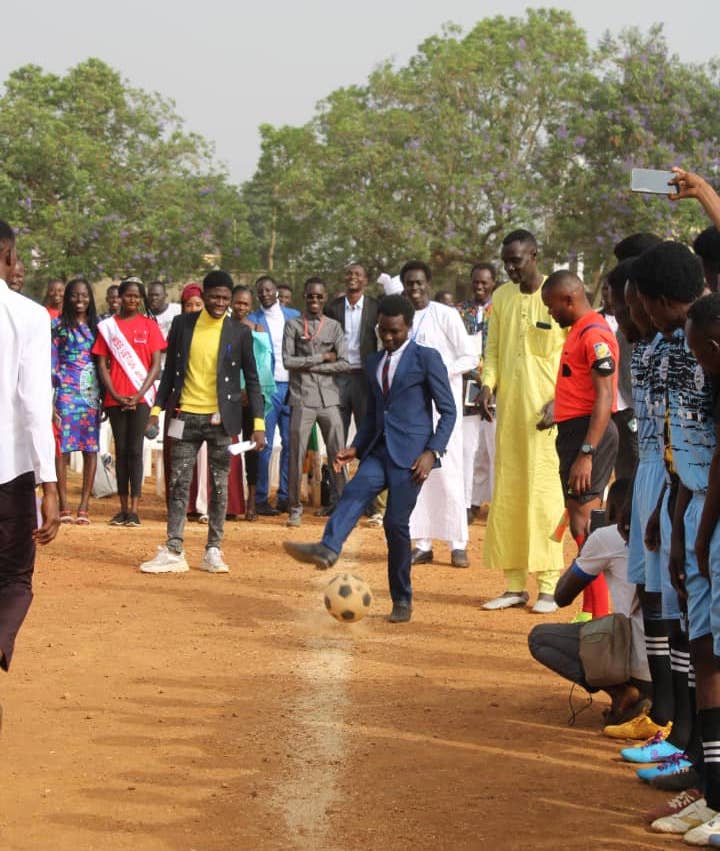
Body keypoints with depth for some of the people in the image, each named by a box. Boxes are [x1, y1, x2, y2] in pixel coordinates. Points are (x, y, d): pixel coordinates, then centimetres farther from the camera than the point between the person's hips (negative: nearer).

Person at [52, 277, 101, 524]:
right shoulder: (58, 325, 4)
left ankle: (84, 507, 3)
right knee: (62, 447, -5)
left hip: (92, 392, 2)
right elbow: (51, 363, 1)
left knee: (91, 448, -1)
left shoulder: (96, 325, 12)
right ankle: (64, 507, -2)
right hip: (66, 391, -2)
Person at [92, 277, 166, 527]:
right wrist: (114, 394, -7)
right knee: (120, 450, 5)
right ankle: (123, 508, 8)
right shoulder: (108, 326, 7)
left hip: (140, 397, -2)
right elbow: (102, 364, 6)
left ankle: (134, 509, -8)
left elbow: (156, 365, 1)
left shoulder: (149, 326, 4)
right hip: (116, 398, 2)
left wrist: (139, 394, -10)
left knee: (135, 450, -7)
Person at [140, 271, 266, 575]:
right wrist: (157, 409, 4)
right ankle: (173, 552, 2)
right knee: (179, 484, 1)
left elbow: (251, 379, 2)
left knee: (219, 487, 3)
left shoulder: (239, 332, 0)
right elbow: (170, 370, 10)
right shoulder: (182, 324, 4)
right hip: (186, 416, 1)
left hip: (221, 419, -1)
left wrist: (259, 423, -5)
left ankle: (213, 552, 11)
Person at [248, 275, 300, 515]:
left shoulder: (294, 316, 11)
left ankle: (285, 496, 12)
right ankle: (261, 499, 0)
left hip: (292, 387, 3)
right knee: (265, 445, -5)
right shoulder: (252, 321, 3)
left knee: (291, 444, 5)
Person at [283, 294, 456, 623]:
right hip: (379, 451, 6)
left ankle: (402, 601, 2)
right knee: (353, 493, -22)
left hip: (410, 454, -5)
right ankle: (327, 550, -46)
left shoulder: (427, 358, 0)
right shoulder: (374, 363, 19)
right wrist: (356, 447, 11)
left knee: (396, 521, -9)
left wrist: (432, 452, -13)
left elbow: (448, 410, -1)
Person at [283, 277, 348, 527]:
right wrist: (321, 358, -6)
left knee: (338, 455, 0)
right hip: (302, 399, -2)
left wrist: (309, 366, -6)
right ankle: (295, 508, 8)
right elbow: (287, 360, -5)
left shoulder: (334, 327, 10)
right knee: (296, 455, -1)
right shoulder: (293, 325, 6)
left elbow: (343, 363, 0)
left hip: (329, 397, 2)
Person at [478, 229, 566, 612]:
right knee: (506, 493, 5)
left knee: (544, 490, -7)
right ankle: (514, 585, 11)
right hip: (508, 408, 5)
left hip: (546, 410, -5)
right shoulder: (501, 298, 11)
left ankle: (548, 585, -2)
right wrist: (488, 384, -2)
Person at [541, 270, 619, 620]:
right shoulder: (579, 331, 17)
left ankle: (597, 617, -11)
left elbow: (605, 397, -21)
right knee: (583, 525, 14)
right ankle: (592, 611, 20)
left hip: (588, 432, -11)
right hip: (575, 432, 11)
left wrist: (586, 453, -25)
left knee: (583, 524, -12)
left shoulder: (594, 333, -15)